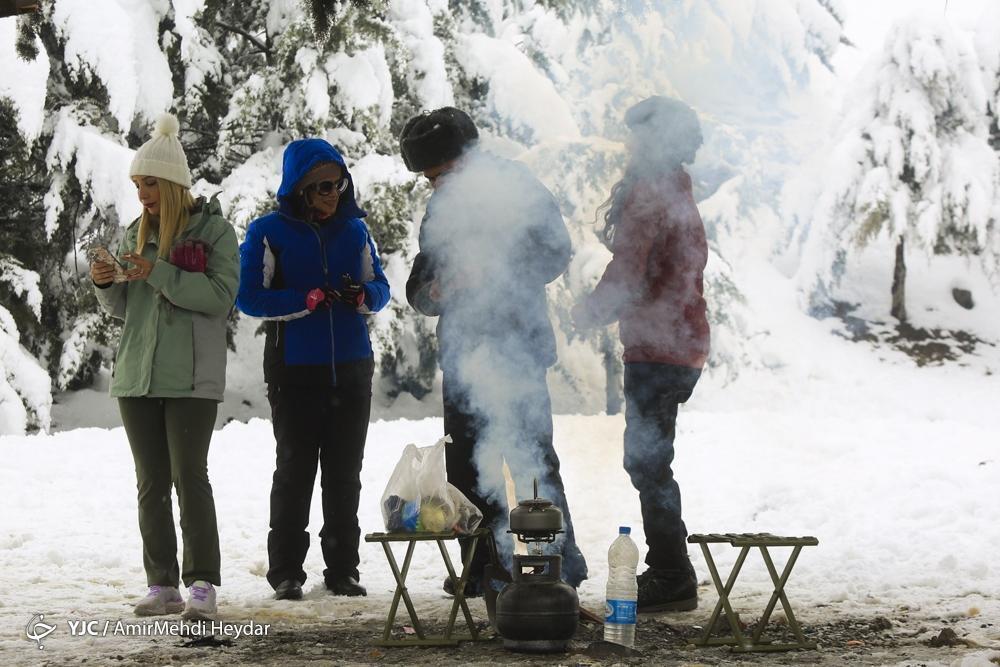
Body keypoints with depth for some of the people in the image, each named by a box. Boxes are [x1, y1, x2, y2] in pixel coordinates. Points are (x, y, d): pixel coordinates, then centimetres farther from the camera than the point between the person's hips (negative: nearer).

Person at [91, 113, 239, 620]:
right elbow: (124, 309, 17)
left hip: (191, 377, -6)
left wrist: (157, 274, -21)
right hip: (137, 373, 6)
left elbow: (220, 295, -15)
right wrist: (106, 284, -4)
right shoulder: (136, 233, 14)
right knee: (151, 482, 6)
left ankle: (202, 584, -7)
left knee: (189, 475, -10)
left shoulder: (215, 230, -2)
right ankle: (162, 585, 10)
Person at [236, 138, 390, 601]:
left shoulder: (354, 229, 9)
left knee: (345, 472, 7)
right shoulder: (268, 233, -4)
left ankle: (343, 569, 14)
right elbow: (249, 298, -8)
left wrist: (362, 295, -10)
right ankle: (285, 571, 7)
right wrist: (307, 300, -19)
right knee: (294, 469, 1)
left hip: (351, 368, 4)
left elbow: (380, 287, 14)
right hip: (294, 369, -4)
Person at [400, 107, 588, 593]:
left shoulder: (518, 189, -2)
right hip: (463, 352, 6)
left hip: (518, 347, -6)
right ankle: (480, 566, 12)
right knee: (467, 464, 8)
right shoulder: (441, 208, 16)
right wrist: (435, 291, 0)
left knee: (532, 457, -6)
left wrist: (494, 273, -12)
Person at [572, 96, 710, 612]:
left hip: (657, 350, -10)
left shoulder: (648, 195, -15)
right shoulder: (677, 193, 16)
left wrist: (589, 312, -2)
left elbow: (626, 278, -18)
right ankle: (668, 572, 22)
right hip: (680, 346, 10)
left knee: (647, 462, -6)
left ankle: (672, 579, -4)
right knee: (647, 461, 16)